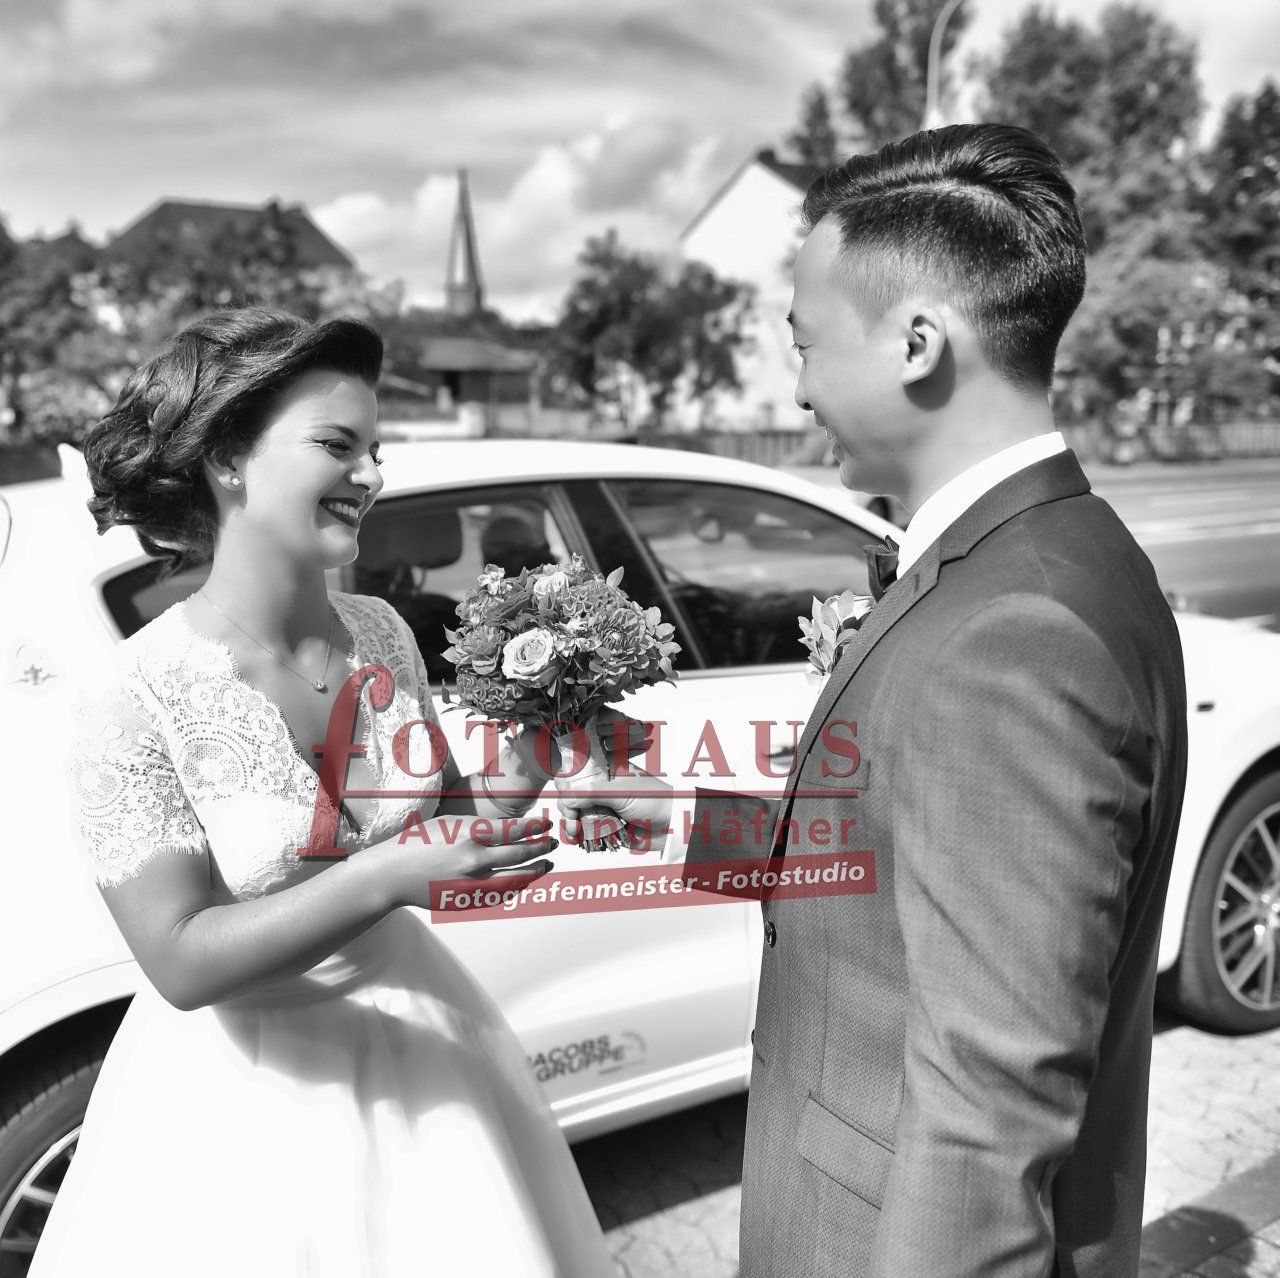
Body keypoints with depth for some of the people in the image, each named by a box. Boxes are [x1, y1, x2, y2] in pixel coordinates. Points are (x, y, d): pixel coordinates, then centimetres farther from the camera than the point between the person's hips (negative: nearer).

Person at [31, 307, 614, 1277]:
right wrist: (391, 873, -30)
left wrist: (515, 783, -13)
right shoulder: (139, 699, -20)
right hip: (248, 1095, -5)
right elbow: (182, 960, -21)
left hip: (417, 1051, 5)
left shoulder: (383, 633, -6)